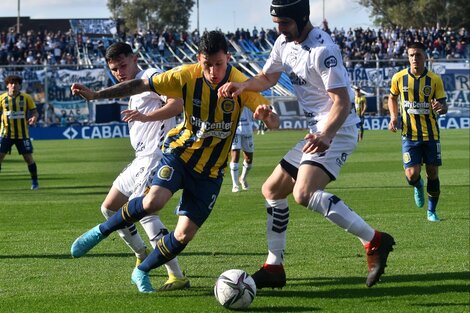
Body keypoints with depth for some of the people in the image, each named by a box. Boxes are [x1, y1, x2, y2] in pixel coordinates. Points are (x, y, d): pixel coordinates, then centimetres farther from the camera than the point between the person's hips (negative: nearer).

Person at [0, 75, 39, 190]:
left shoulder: (26, 97, 0)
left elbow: (35, 112, 3)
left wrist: (34, 118, -20)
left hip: (22, 134, -1)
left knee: (28, 158, -1)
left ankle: (34, 181, 16)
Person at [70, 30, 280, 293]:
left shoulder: (241, 84, -17)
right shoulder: (187, 76, -15)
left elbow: (274, 122, -18)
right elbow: (141, 85, -6)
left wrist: (266, 115, -43)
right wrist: (97, 94, -10)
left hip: (211, 170, 1)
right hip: (181, 152, -1)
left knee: (184, 235, -6)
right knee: (153, 201, -29)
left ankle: (142, 272, 20)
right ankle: (102, 231, -5)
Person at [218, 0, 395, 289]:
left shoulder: (322, 50, -20)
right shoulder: (284, 43, 8)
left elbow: (342, 101, -24)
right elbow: (268, 77, 25)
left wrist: (326, 136, -40)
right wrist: (242, 86, 4)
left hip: (338, 131, -10)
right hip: (317, 132, 10)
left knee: (304, 193, -29)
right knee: (272, 190, 15)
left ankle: (374, 241, -28)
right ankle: (274, 267, 24)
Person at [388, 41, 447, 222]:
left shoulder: (435, 80, -6)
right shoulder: (399, 78, -3)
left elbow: (443, 105, -4)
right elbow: (392, 97, 16)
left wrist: (440, 108, -28)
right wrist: (393, 117, 2)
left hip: (431, 134, 0)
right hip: (409, 134, 0)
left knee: (432, 173, 3)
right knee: (412, 175, -11)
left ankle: (432, 211, 22)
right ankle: (418, 187, 27)